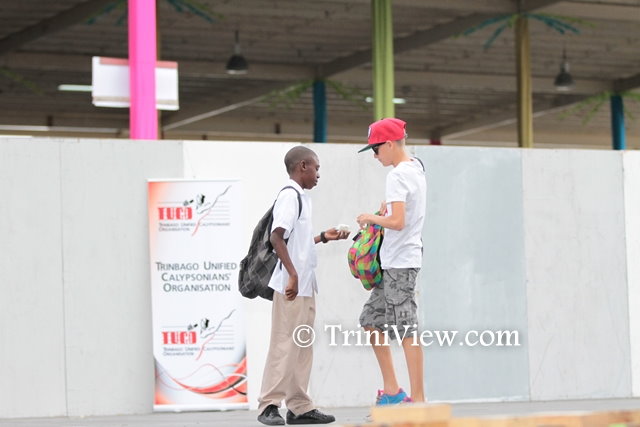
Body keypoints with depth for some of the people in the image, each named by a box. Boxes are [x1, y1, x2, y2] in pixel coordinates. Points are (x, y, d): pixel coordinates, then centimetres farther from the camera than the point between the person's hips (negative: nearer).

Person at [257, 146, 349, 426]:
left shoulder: (301, 197, 17)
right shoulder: (290, 196, -12)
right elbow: (277, 238, -21)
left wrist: (323, 237, 22)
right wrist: (293, 275, -26)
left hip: (304, 285, 10)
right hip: (291, 285, -10)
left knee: (302, 346, 10)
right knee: (284, 343, -7)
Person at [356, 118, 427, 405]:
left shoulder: (397, 176, -15)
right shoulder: (416, 168, 14)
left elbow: (397, 222, -23)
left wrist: (372, 218, -7)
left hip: (399, 262, -10)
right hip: (396, 262, 10)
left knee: (407, 330, -9)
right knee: (372, 320, 15)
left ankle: (418, 399, -8)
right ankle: (391, 390, 18)